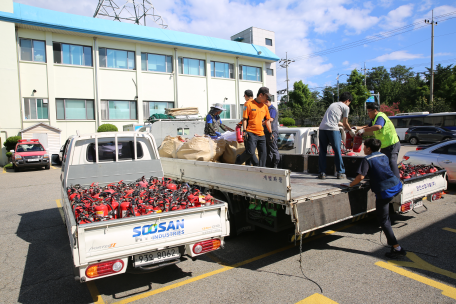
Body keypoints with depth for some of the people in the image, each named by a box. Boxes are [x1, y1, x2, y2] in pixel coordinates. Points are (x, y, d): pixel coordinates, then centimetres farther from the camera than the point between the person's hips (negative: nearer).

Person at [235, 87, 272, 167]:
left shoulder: (265, 107, 15)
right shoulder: (249, 104, -2)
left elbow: (267, 120, 21)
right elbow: (244, 118, -4)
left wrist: (271, 132, 19)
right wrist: (244, 131, -12)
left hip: (261, 134, 6)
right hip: (251, 133, -6)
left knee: (263, 153, 2)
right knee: (250, 152, -14)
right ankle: (238, 160, 13)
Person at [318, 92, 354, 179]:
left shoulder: (332, 104, 29)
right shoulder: (345, 107, 10)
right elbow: (345, 123, 11)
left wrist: (341, 125, 53)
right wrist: (351, 131, 29)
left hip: (322, 128, 5)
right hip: (332, 129, -5)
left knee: (322, 151, 10)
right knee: (337, 151, 6)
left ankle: (322, 173, 10)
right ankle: (340, 172, 15)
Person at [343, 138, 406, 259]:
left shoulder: (367, 159, -5)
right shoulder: (384, 156, 16)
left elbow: (361, 177, -12)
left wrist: (350, 184, 1)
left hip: (384, 191, -7)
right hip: (397, 186, 7)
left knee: (383, 220, 4)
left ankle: (397, 248, 4)